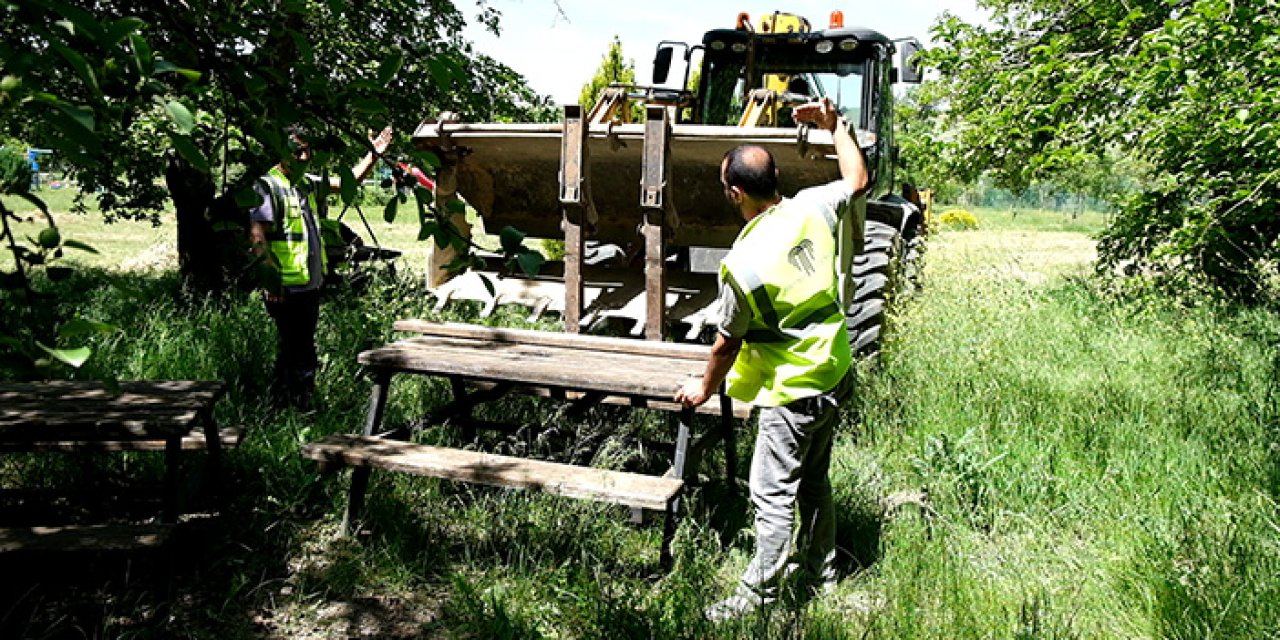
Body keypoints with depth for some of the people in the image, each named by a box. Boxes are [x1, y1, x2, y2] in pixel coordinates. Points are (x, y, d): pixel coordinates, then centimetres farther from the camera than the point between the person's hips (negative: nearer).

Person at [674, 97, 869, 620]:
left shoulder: (742, 264, -24)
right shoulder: (811, 207, -8)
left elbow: (727, 344, -11)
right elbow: (857, 180, 15)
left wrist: (704, 388, 6)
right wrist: (834, 124, 24)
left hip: (794, 391, -8)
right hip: (837, 375, 8)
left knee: (773, 493, 4)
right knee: (813, 478, 23)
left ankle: (760, 593, 17)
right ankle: (818, 567, 40)